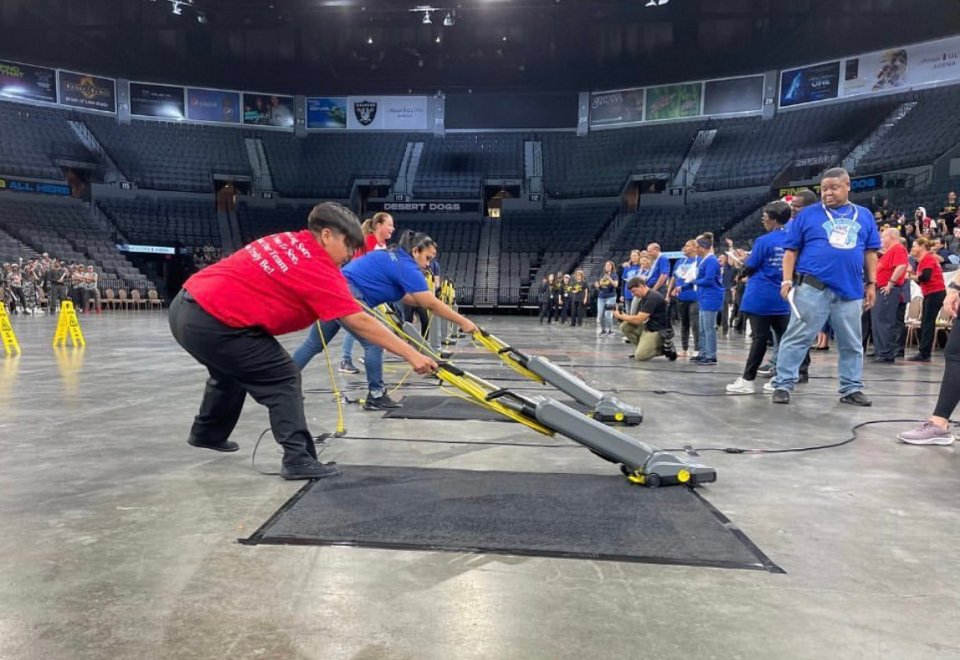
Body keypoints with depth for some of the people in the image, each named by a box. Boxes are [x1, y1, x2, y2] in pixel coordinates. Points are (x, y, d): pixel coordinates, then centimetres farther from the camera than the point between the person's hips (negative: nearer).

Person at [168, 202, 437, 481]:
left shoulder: (287, 240, 9)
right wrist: (411, 355, -13)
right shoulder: (319, 269, -13)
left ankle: (207, 433, 52)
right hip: (213, 322, -9)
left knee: (233, 370, 31)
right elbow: (359, 323, -15)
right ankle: (297, 459, -4)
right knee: (283, 378, -1)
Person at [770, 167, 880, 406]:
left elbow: (870, 252, 16)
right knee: (797, 338, -3)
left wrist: (871, 283, 10)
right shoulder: (807, 214, 4)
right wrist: (787, 280, -7)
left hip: (850, 290, 4)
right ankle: (782, 385, 2)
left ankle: (852, 389, 22)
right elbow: (791, 250, 2)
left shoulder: (864, 216, 14)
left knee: (852, 343, 10)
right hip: (812, 287, -3)